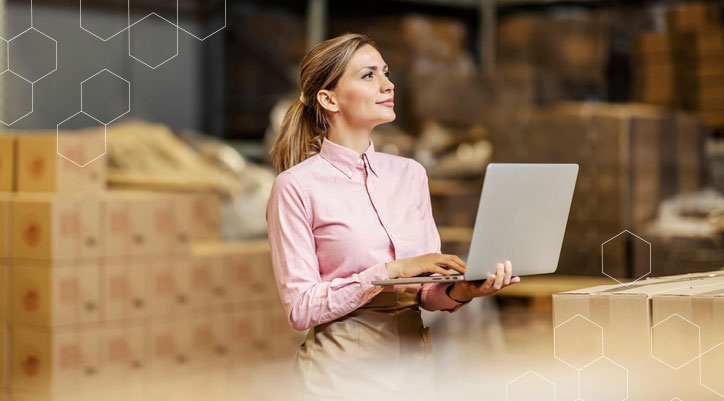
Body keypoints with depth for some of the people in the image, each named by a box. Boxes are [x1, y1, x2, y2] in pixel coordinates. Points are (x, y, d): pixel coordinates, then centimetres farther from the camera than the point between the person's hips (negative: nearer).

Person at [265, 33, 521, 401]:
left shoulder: (410, 174, 8)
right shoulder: (296, 186, -7)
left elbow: (427, 291, 9)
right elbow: (301, 308, -13)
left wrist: (457, 292, -13)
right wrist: (393, 271, -18)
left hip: (414, 364, 5)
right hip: (343, 370, -4)